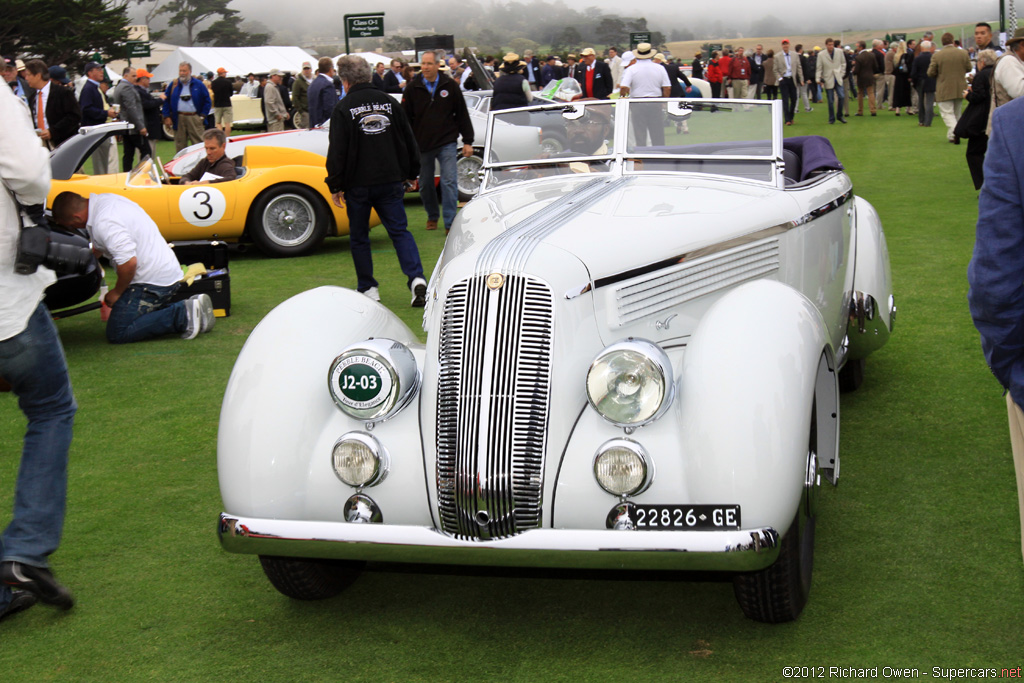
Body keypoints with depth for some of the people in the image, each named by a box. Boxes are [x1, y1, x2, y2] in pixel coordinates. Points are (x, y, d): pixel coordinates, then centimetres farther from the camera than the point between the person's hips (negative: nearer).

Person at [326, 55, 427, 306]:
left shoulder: (344, 109, -8)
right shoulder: (389, 102, 5)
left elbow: (337, 152, -10)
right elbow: (409, 142, 11)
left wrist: (335, 186, -3)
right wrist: (412, 173, 22)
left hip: (358, 184, -3)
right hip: (391, 180, 3)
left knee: (359, 237, 11)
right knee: (400, 231, 4)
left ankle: (368, 288, 14)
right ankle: (417, 279, -14)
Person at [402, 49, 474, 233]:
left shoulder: (450, 86, 2)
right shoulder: (412, 89, 2)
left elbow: (462, 114, 7)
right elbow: (405, 118, 5)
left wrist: (467, 141, 4)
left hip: (447, 143, -1)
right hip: (421, 145, 1)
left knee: (449, 182, -10)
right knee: (425, 184, 11)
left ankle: (450, 223, -8)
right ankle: (432, 217, 31)